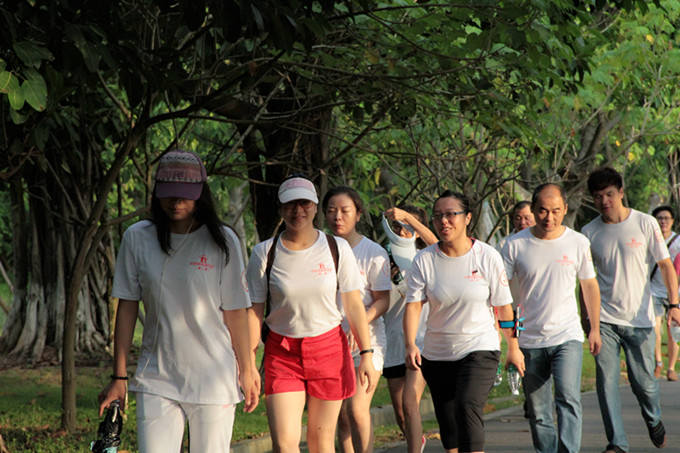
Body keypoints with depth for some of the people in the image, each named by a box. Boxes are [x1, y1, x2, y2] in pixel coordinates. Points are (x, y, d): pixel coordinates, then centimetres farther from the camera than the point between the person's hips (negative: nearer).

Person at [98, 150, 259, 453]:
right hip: (155, 376, 1)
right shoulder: (137, 238, 2)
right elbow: (126, 308, 6)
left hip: (214, 377, -1)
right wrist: (119, 377, 5)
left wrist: (246, 370, 5)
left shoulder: (222, 241, -1)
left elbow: (235, 311, 2)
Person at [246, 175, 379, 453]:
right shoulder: (265, 253, -3)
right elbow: (254, 311, 0)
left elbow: (354, 305, 3)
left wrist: (366, 355, -2)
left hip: (329, 347, 1)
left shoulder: (337, 249, -1)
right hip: (281, 353, -1)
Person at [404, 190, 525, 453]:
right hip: (437, 354, 3)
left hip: (480, 348, -3)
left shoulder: (488, 257, -6)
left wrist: (513, 348, 8)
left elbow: (503, 306, 2)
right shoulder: (424, 260, -4)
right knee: (447, 421, 8)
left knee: (468, 407, -23)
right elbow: (413, 305, -9)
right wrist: (410, 345, -24)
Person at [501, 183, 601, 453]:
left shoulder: (578, 243, 1)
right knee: (538, 412, 7)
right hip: (530, 340, 1)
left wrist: (594, 329, 15)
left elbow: (589, 285, 13)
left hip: (568, 337, -1)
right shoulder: (515, 245, -3)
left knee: (568, 399, -20)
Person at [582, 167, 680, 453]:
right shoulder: (589, 233, 1)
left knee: (643, 381, 4)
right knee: (606, 383, -8)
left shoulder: (645, 224, -2)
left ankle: (654, 421, 35)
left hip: (640, 319, -1)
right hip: (604, 319, 1)